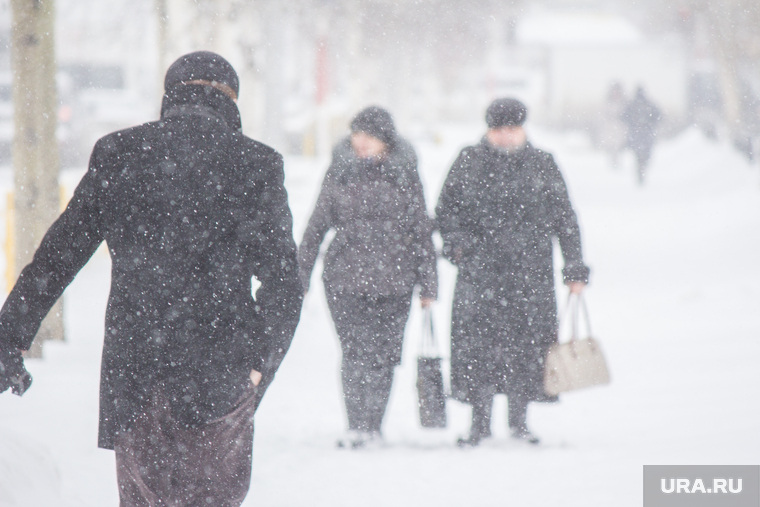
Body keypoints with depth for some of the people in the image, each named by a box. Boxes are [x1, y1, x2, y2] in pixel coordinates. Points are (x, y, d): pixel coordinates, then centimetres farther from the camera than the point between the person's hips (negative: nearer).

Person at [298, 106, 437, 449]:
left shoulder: (404, 175, 6)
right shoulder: (339, 172, 6)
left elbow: (421, 231, 10)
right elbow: (317, 225, 12)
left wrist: (428, 284, 9)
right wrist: (301, 272, 10)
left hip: (393, 278, 0)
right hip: (345, 276, 0)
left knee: (382, 354, 1)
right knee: (356, 352, -10)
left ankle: (373, 426, 13)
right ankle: (357, 427, -7)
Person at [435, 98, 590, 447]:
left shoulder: (541, 165, 7)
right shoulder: (468, 163, 6)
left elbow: (564, 219, 11)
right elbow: (445, 209, 13)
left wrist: (574, 267, 7)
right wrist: (456, 242, -5)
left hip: (530, 270, 1)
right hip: (480, 270, -1)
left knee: (526, 342, 1)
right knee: (477, 340, -6)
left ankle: (519, 420, 16)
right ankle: (480, 422, 4)